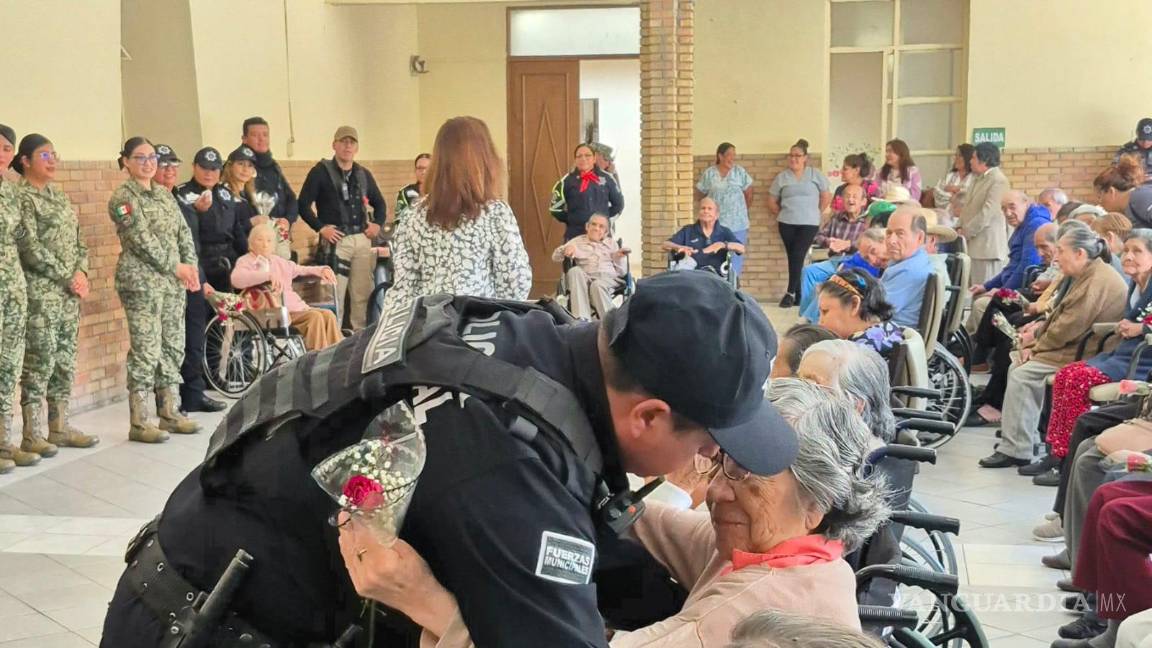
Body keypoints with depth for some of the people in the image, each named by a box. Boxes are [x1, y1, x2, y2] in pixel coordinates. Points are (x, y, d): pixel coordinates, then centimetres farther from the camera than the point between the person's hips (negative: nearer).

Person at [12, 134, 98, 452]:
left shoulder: (60, 195, 16)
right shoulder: (22, 196, -8)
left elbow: (79, 240, 15)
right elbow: (30, 247, -15)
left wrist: (81, 273, -3)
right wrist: (67, 278, -14)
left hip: (70, 291, 7)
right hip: (40, 292, -7)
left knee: (65, 359, 9)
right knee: (40, 359, -6)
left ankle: (60, 426, 16)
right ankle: (32, 434, 0)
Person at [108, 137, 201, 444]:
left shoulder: (164, 193, 15)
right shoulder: (123, 197, -6)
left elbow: (184, 231, 12)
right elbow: (141, 239, -14)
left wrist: (191, 265, -2)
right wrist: (175, 267, -13)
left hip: (172, 281, 7)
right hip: (141, 281, -7)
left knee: (173, 347, 9)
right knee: (146, 350, -7)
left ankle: (169, 412, 19)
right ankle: (138, 422, -1)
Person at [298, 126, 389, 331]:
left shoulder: (363, 174, 16)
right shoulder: (321, 171, 0)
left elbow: (379, 203, 28)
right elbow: (303, 204, -5)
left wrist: (378, 223, 11)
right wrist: (320, 228, -12)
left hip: (362, 240, 5)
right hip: (336, 240, -5)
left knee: (363, 294, 6)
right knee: (334, 294, -9)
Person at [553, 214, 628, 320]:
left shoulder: (611, 243, 24)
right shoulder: (577, 241, 23)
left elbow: (623, 272, 18)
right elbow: (555, 257, 12)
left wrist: (619, 259, -2)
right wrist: (566, 249, -8)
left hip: (608, 278, -1)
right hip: (586, 279, 1)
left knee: (597, 285, -37)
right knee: (575, 271, -34)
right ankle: (581, 318, -43)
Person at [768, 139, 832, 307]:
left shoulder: (815, 175, 3)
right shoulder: (781, 177, 7)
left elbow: (827, 197, 7)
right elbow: (772, 202, 12)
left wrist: (817, 213, 4)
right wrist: (782, 215, 5)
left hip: (809, 224, -2)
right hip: (787, 224, 2)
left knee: (798, 256, -13)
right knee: (793, 258, 2)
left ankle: (791, 293, -8)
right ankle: (799, 295, 8)